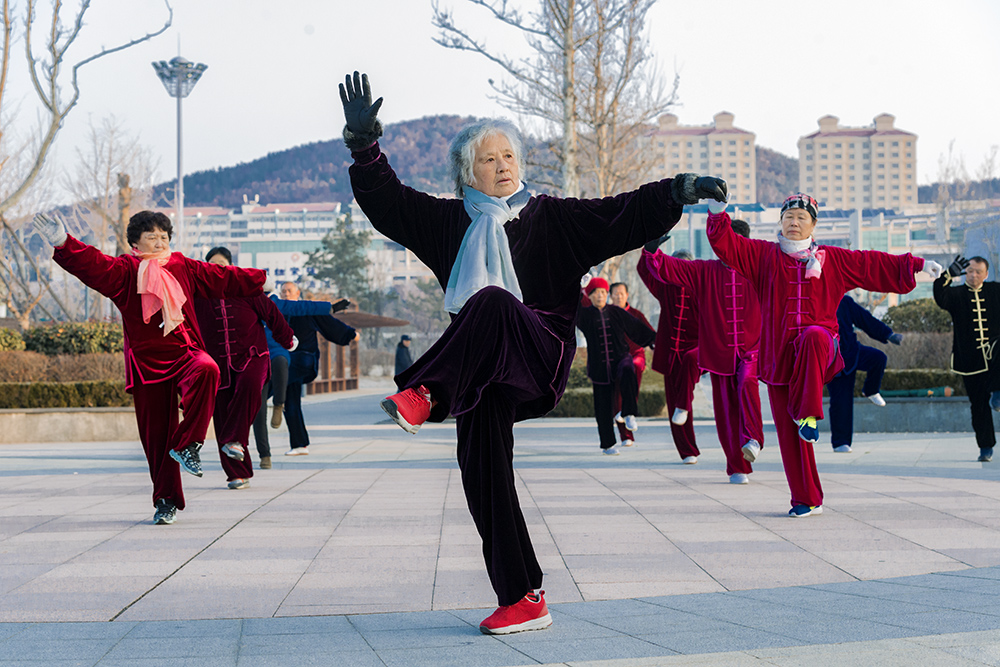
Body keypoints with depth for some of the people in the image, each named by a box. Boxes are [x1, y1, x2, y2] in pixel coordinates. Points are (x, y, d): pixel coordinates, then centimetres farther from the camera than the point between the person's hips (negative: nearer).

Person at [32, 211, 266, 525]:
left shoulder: (184, 268, 11)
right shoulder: (125, 271, 1)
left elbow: (224, 278, 22)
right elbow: (92, 264, -16)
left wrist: (262, 279, 27)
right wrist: (64, 244, -33)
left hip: (185, 354, 1)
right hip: (147, 363, -1)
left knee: (206, 370, -35)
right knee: (156, 435, 0)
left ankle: (186, 445, -24)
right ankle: (167, 501, 14)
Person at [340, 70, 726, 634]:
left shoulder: (551, 218, 10)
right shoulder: (450, 223, 15)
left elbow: (623, 216, 2)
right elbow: (385, 199, 11)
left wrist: (680, 190, -11)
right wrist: (365, 139, -2)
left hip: (542, 355, -3)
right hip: (483, 369, 3)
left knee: (491, 302, -34)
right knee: (484, 472, -7)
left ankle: (425, 396, -41)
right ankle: (524, 600, -1)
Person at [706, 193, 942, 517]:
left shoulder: (832, 259, 11)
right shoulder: (764, 255, 10)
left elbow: (874, 264, 12)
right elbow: (727, 245, 0)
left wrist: (918, 265, 7)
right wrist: (718, 213, -16)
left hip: (819, 343, -1)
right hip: (779, 352, 1)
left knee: (813, 337, -41)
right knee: (788, 431, -2)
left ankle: (808, 414, -32)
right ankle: (807, 499, 8)